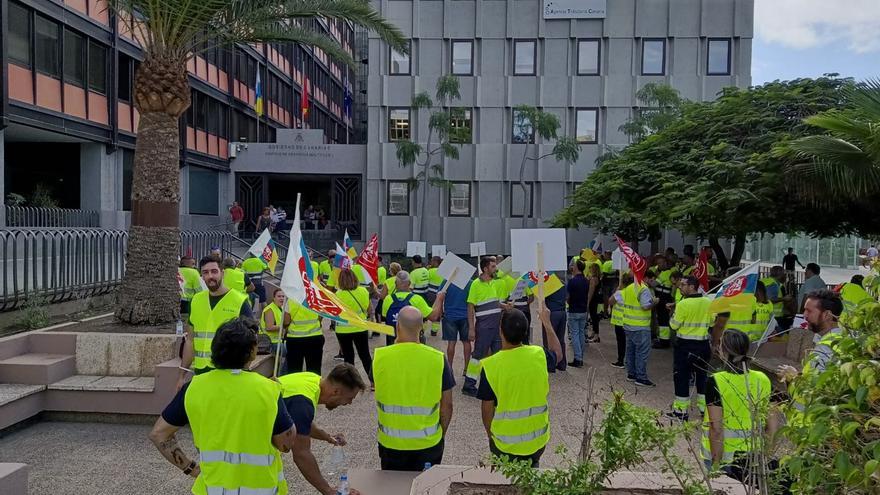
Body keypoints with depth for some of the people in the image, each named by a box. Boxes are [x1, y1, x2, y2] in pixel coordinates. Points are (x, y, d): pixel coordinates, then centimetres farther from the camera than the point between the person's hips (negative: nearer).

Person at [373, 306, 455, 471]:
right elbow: (447, 405, -5)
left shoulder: (379, 357, -11)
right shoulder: (438, 359, -13)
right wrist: (441, 435, 12)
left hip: (390, 443, 1)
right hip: (428, 443, 0)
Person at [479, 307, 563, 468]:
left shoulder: (490, 366, -22)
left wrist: (489, 434, 6)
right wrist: (547, 322, 20)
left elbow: (487, 408, -12)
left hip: (505, 443, -2)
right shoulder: (539, 355, -14)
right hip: (538, 439, 3)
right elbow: (557, 352, 11)